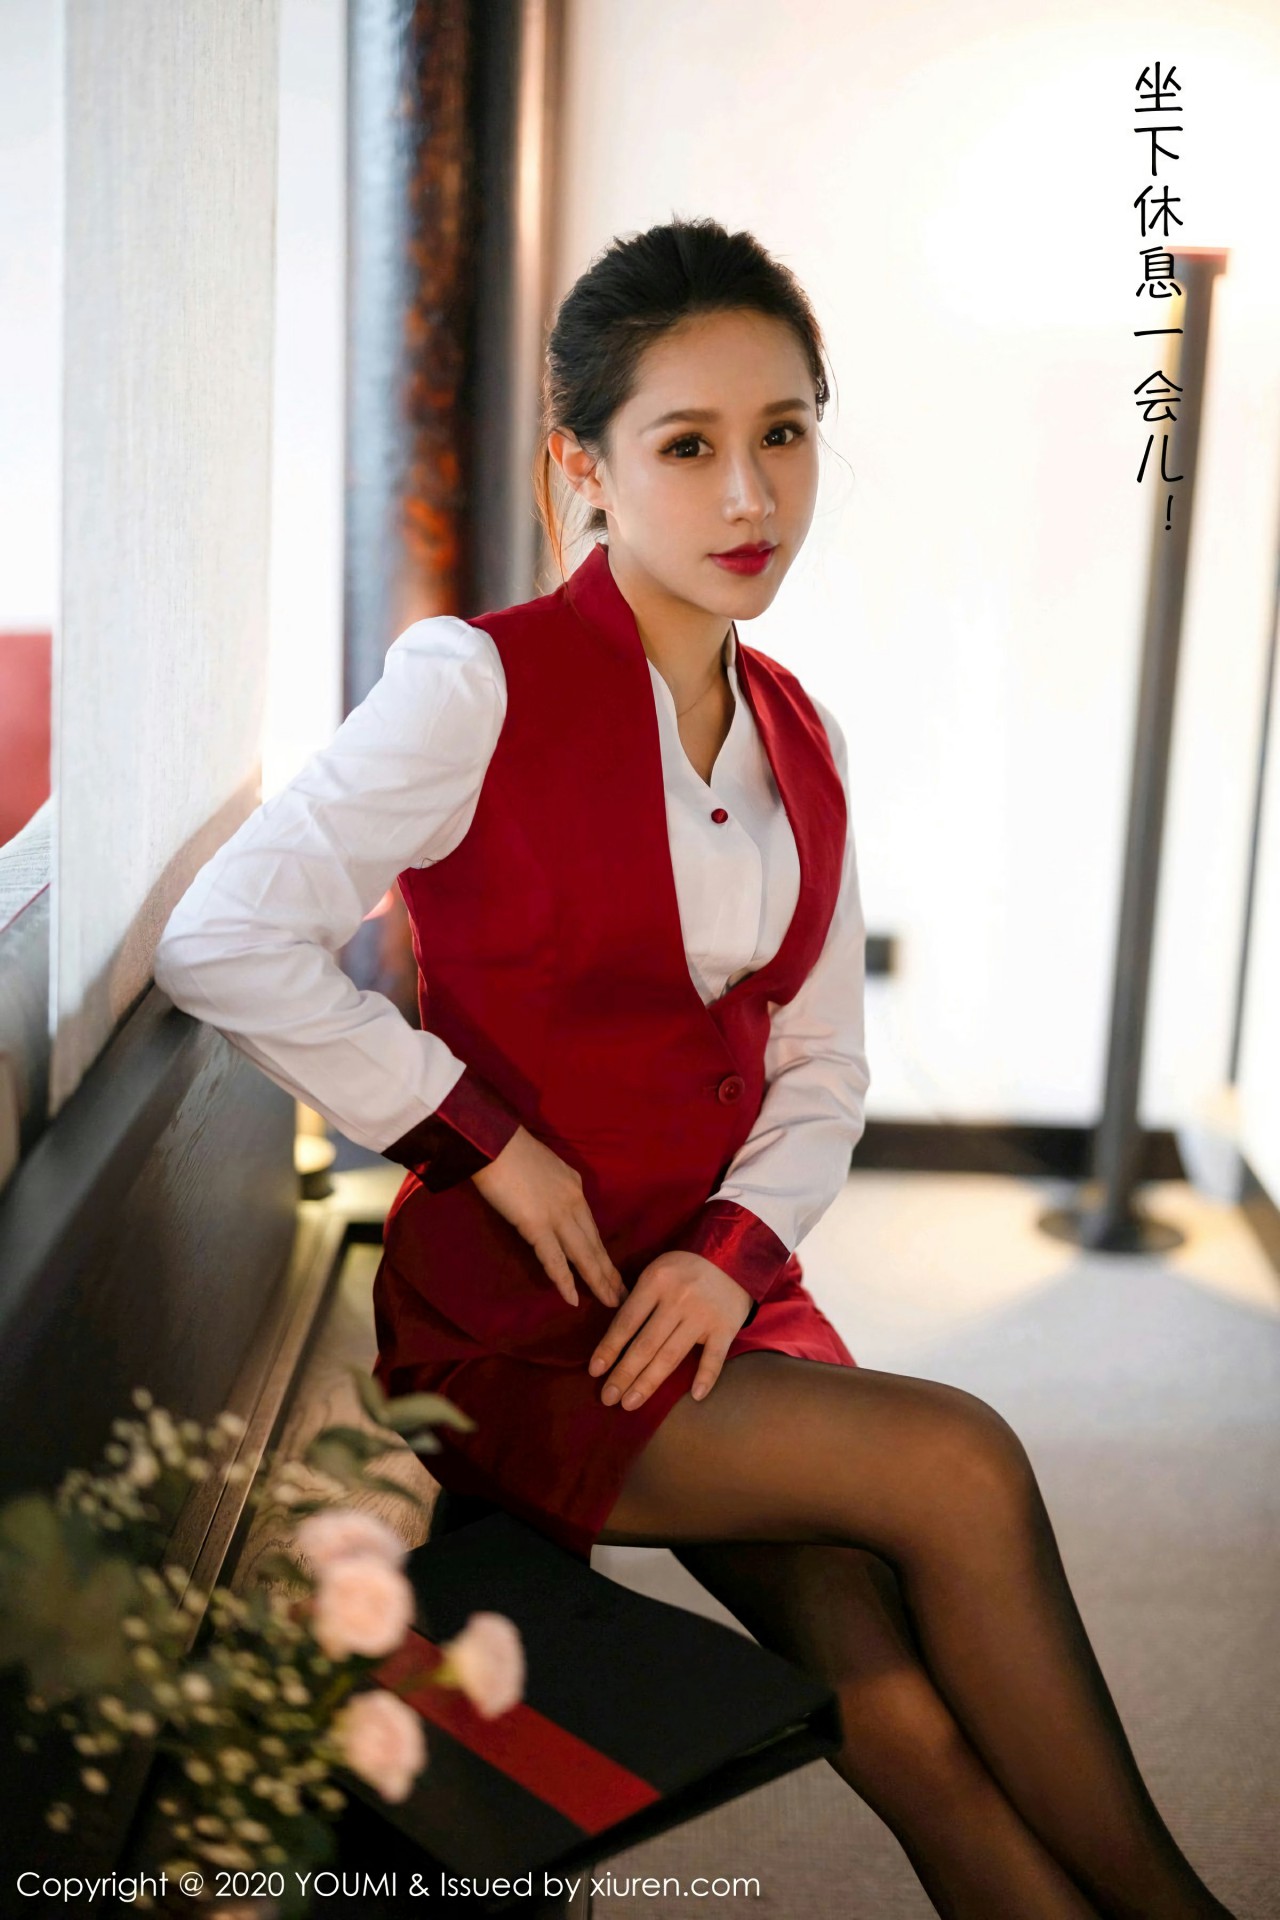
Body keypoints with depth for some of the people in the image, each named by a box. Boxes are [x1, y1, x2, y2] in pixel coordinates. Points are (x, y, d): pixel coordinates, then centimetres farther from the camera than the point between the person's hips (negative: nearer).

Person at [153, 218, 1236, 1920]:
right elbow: (224, 942, -17)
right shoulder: (482, 684, -10)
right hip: (512, 1325, -5)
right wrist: (489, 1139, -15)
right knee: (958, 1464, -22)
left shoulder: (805, 745, 10)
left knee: (913, 1717, -18)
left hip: (730, 1293, 5)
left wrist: (736, 1246, -8)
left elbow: (821, 1067, 11)